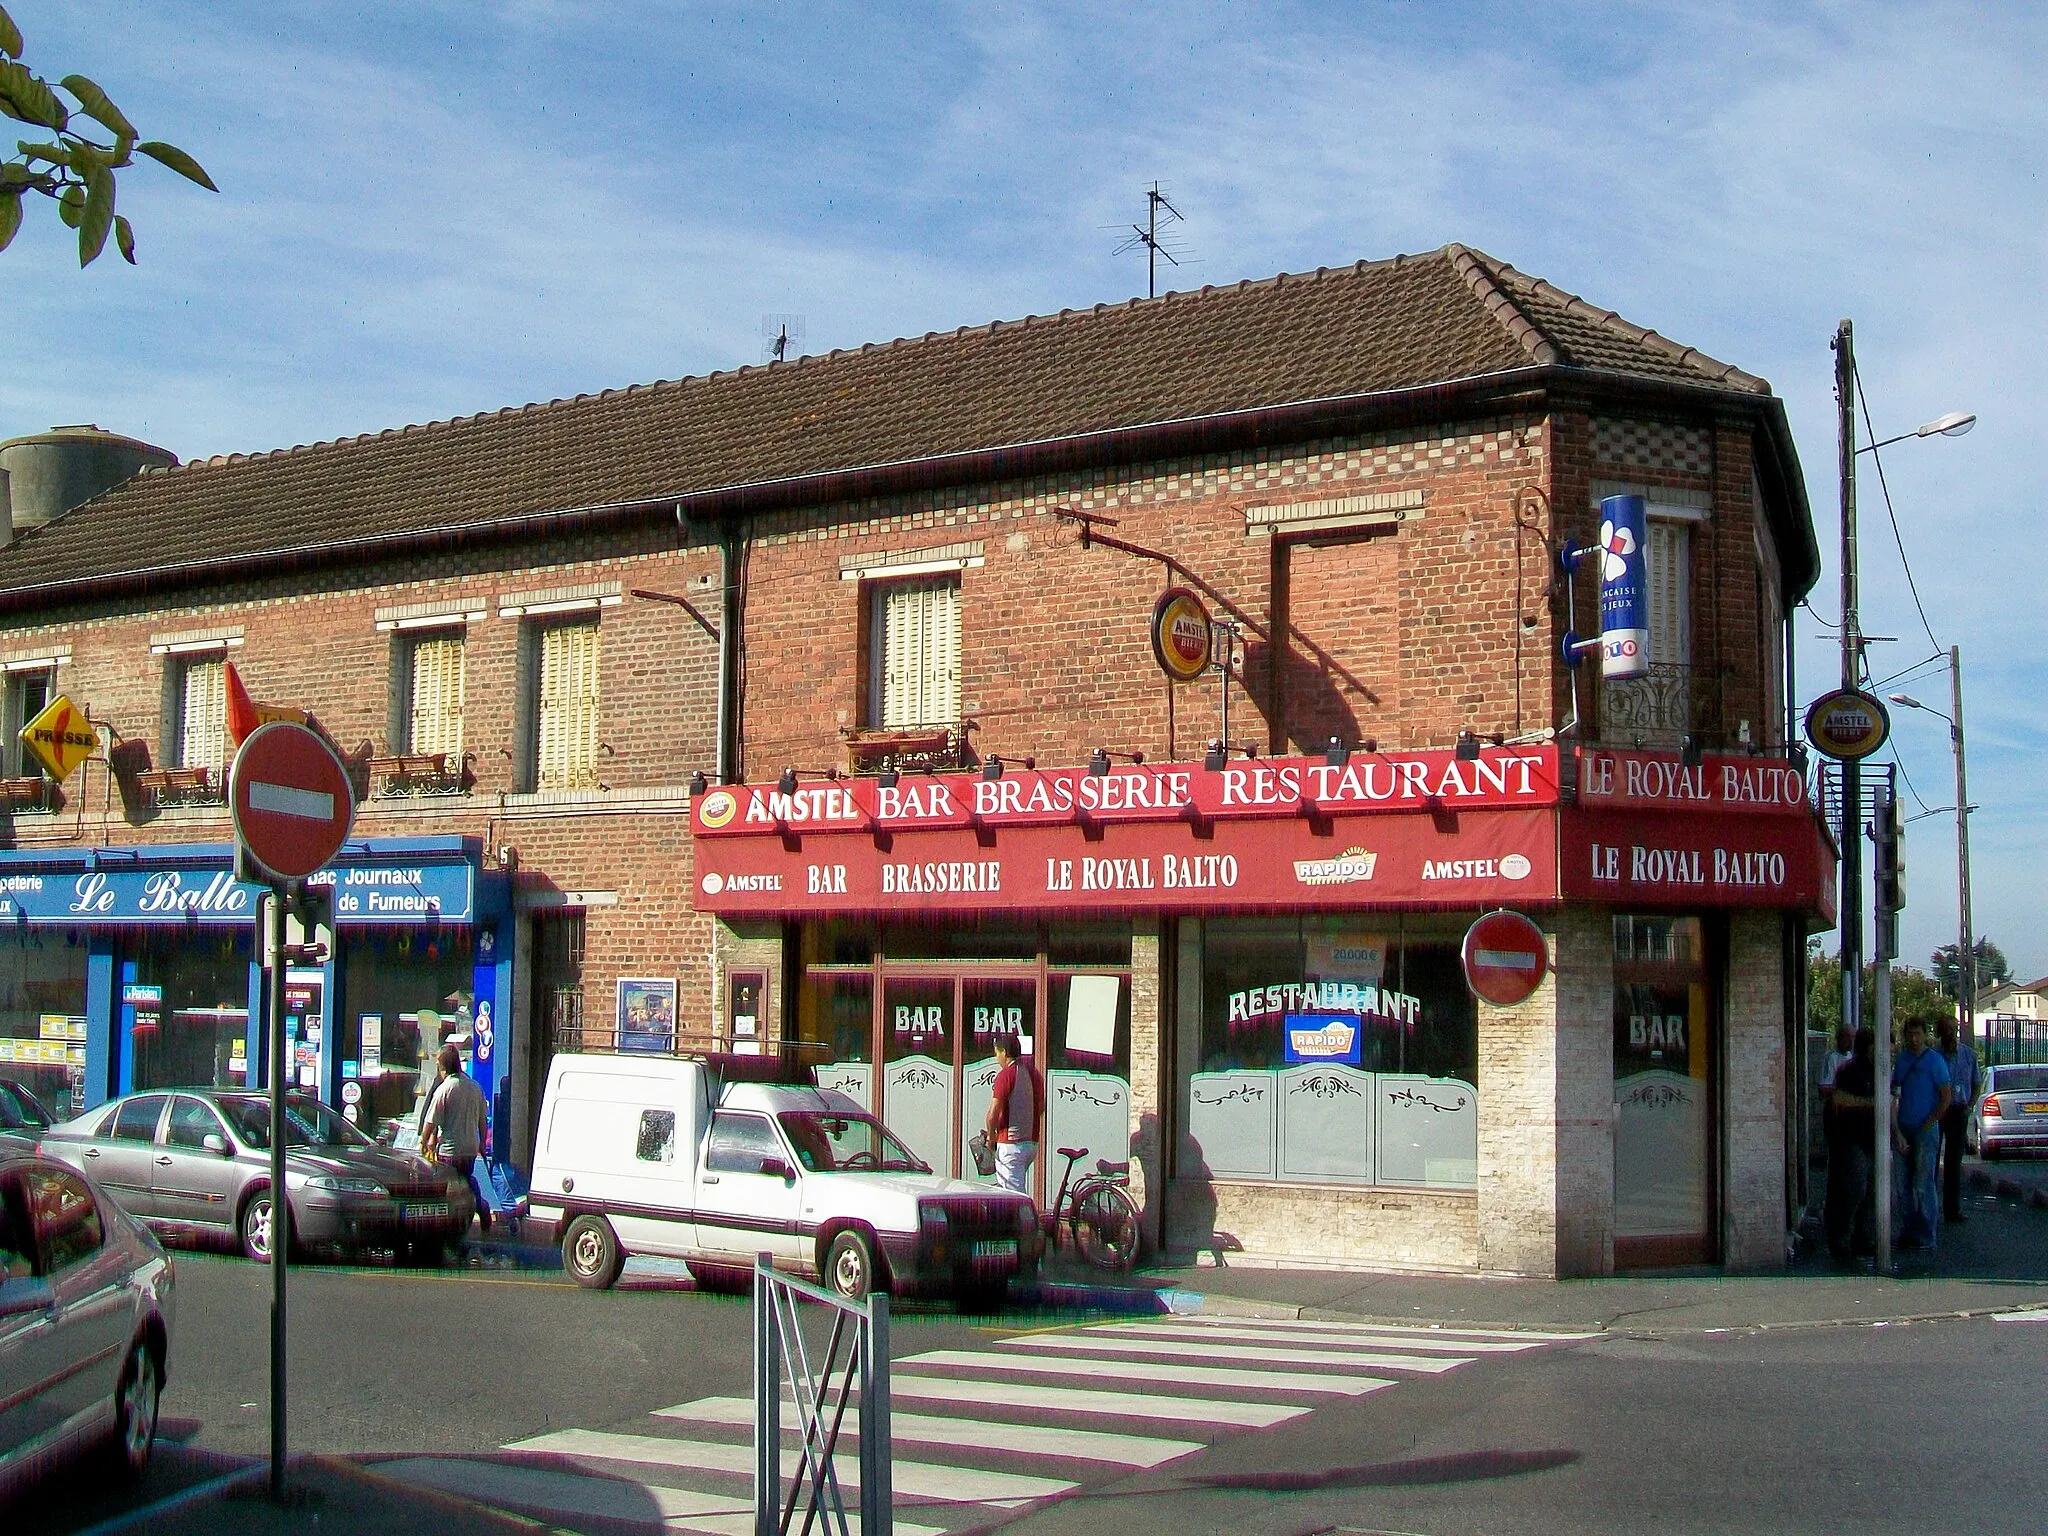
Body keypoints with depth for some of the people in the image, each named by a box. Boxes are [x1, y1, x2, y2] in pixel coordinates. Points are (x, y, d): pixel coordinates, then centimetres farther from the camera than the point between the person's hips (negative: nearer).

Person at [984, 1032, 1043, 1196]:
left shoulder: (1005, 1075, -14)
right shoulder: (1034, 1073, 11)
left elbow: (993, 1115, -18)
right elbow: (1041, 1110, 19)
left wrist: (991, 1137, -2)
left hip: (1011, 1144, -8)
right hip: (1032, 1142, 8)